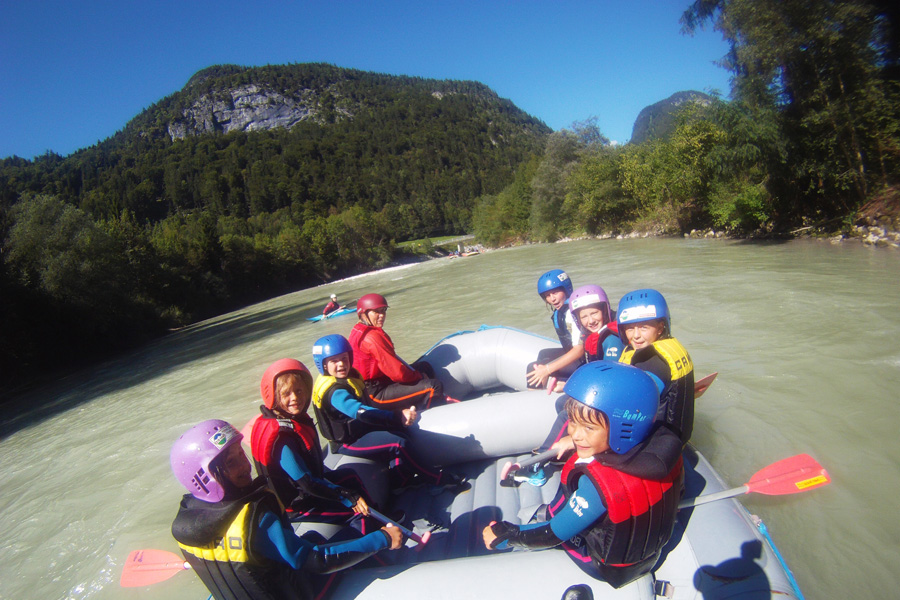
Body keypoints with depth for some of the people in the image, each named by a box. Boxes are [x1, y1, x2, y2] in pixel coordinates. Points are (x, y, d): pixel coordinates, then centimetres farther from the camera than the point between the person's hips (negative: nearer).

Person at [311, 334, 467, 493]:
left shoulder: (349, 377, 4)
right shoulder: (335, 392, -27)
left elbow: (367, 405, 12)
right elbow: (361, 412, -40)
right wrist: (398, 416, -44)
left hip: (360, 430, 9)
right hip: (348, 443, -9)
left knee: (401, 432, 1)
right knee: (398, 443, -17)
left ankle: (398, 480, 6)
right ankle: (438, 479, -5)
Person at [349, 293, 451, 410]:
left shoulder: (359, 331, 10)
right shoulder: (372, 337, -23)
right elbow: (397, 373, -24)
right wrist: (419, 376, -5)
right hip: (377, 394, -11)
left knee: (425, 367, 20)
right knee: (435, 386, -22)